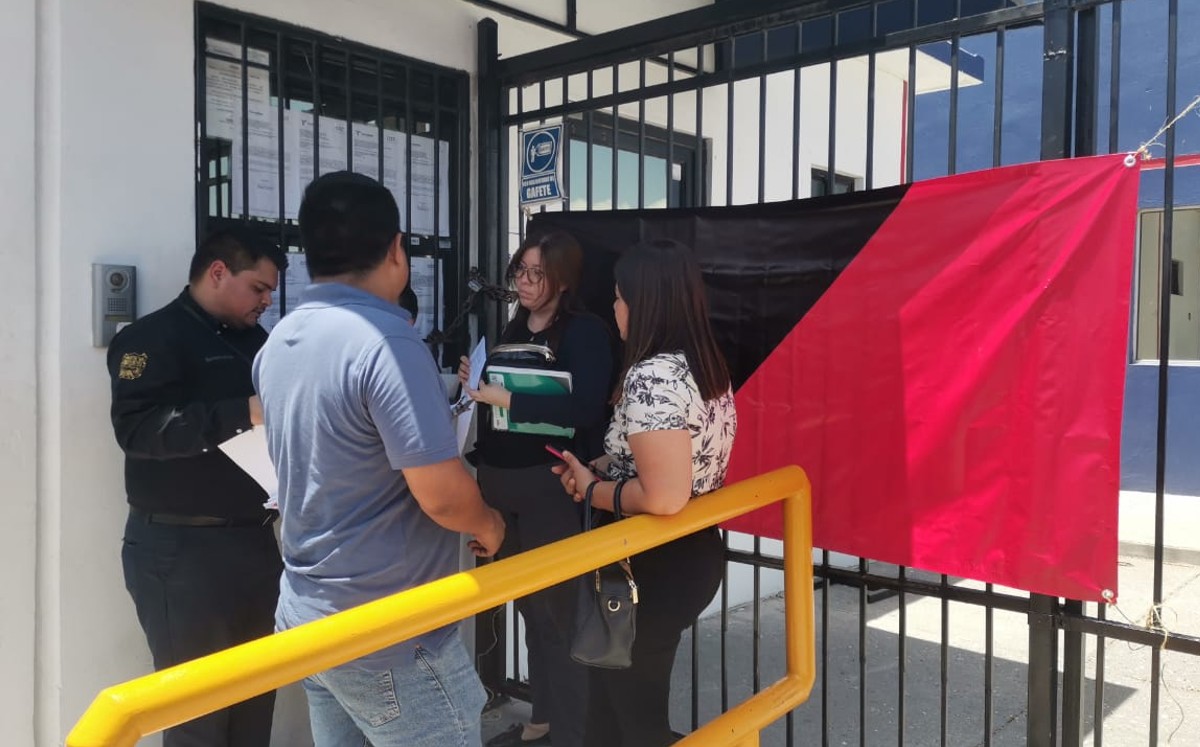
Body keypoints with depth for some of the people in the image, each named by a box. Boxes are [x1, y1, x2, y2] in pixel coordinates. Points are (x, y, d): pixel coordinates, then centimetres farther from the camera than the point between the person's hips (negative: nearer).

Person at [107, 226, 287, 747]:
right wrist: (243, 414, -30)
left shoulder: (256, 341, 15)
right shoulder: (152, 337, -8)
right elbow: (137, 427, -22)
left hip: (254, 538, 7)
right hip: (181, 548, -7)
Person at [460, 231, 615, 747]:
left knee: (559, 611, -1)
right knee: (528, 606, 15)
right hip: (501, 482, 7)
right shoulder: (513, 329, 13)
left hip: (551, 486, -7)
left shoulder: (585, 331, -9)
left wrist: (502, 396, -24)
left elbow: (583, 408, -23)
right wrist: (477, 381, 0)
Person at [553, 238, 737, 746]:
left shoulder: (650, 376, -24)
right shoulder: (704, 366, 4)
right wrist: (599, 466, 4)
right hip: (694, 552, 9)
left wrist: (590, 488, -15)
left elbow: (664, 497, -32)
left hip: (653, 567, -9)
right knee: (639, 699, 25)